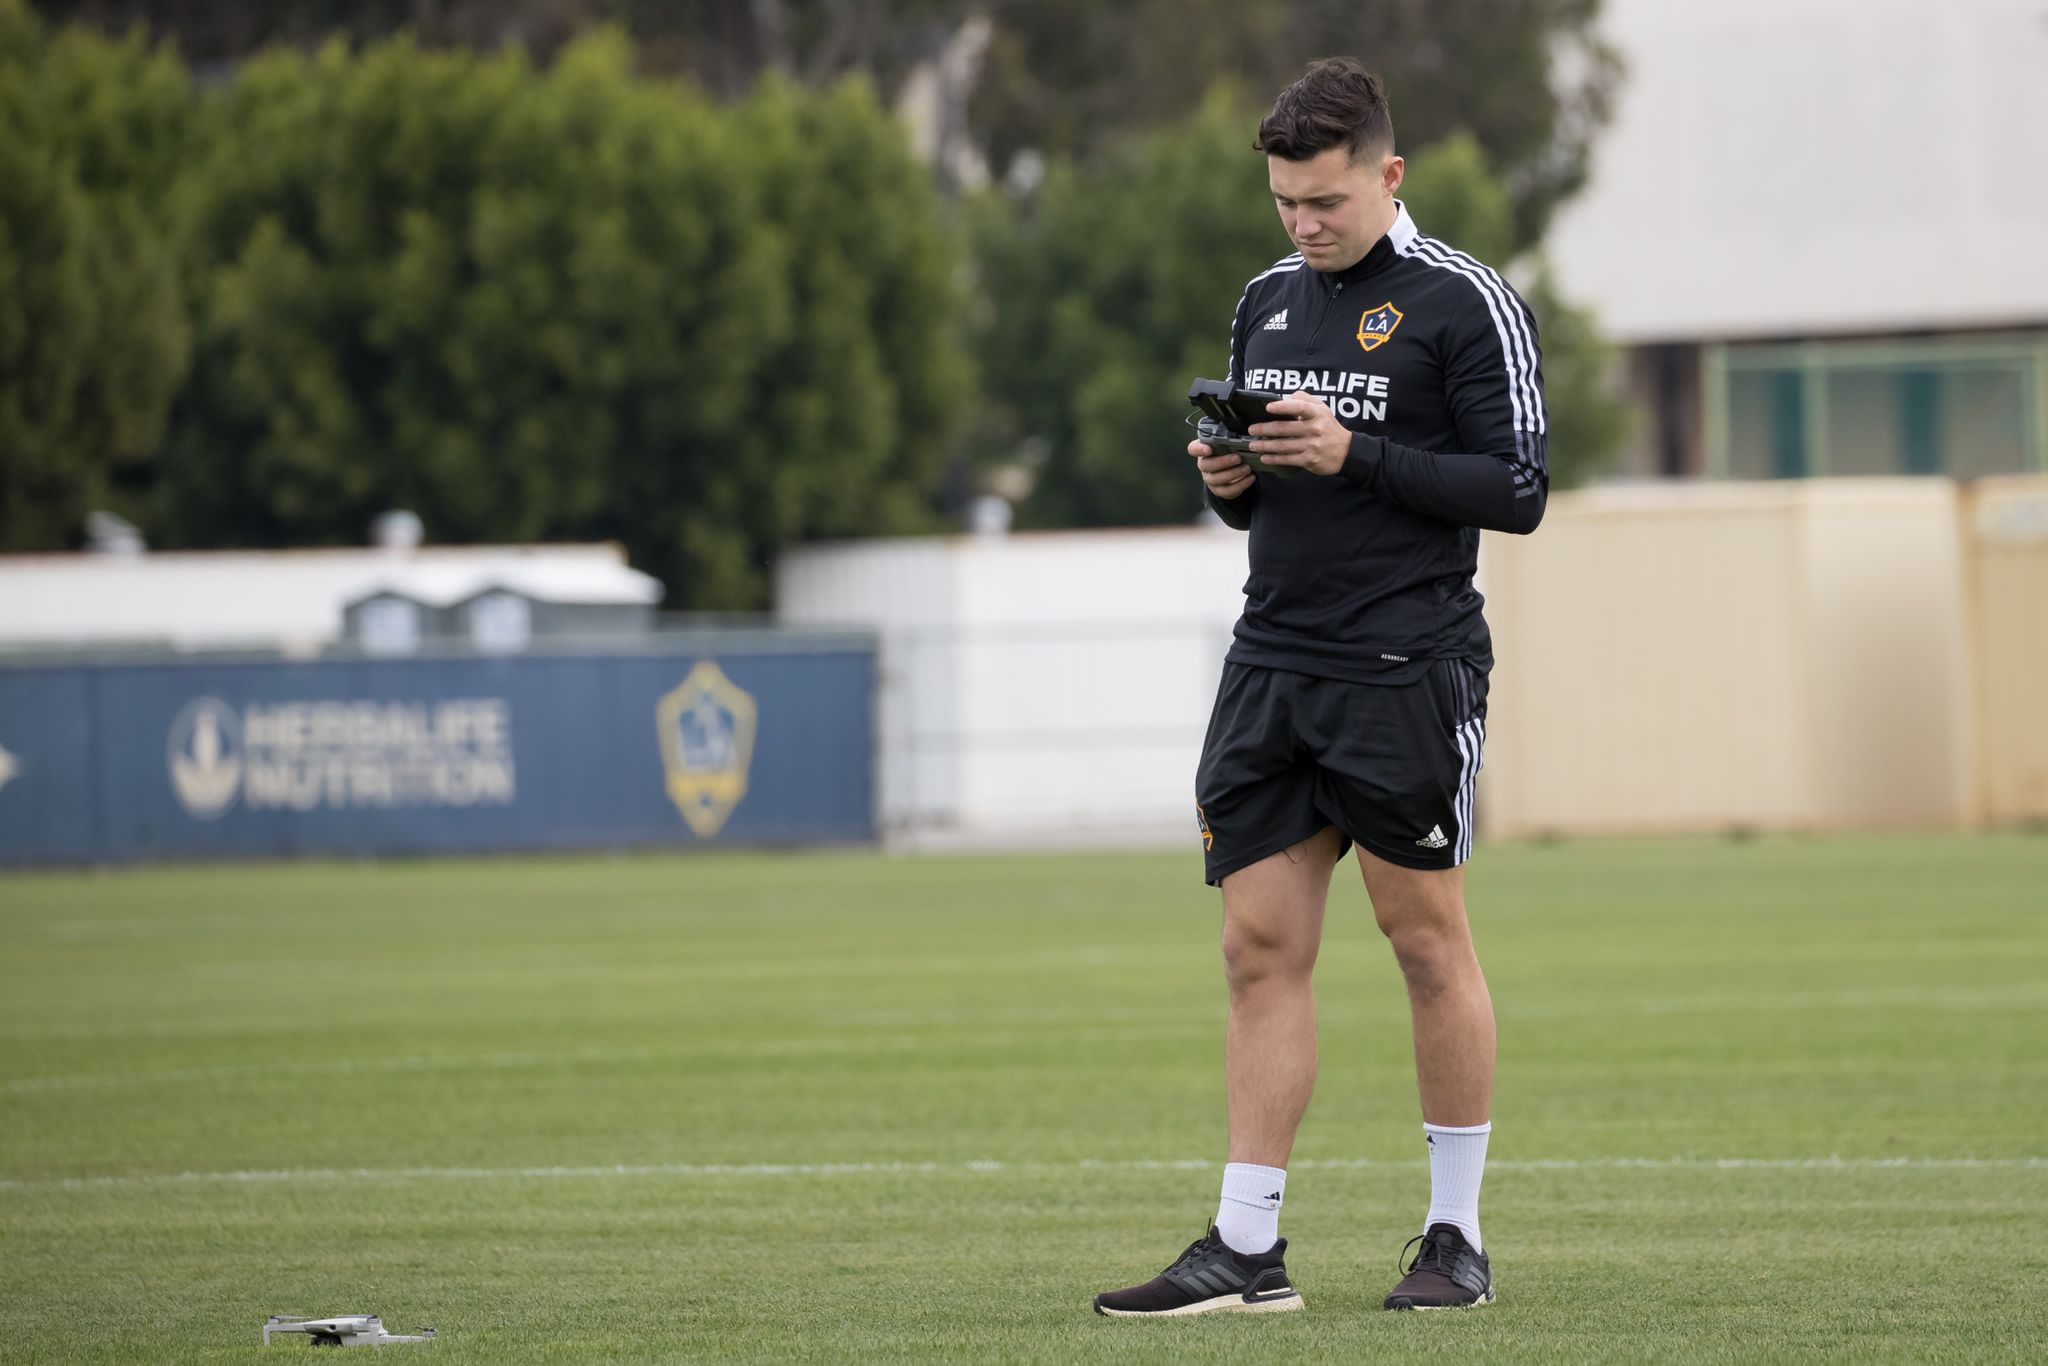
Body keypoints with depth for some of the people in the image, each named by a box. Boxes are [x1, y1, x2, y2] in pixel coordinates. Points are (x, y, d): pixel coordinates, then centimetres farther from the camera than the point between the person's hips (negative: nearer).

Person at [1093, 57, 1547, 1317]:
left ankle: (1459, 1236, 10)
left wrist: (1357, 457, -18)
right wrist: (1231, 480, 0)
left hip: (1408, 671, -6)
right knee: (1262, 946, 0)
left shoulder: (1465, 303, -6)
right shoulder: (1268, 302, 14)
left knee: (1428, 942, 0)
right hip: (1274, 663, 6)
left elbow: (1519, 488, -11)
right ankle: (1247, 1251, -1)